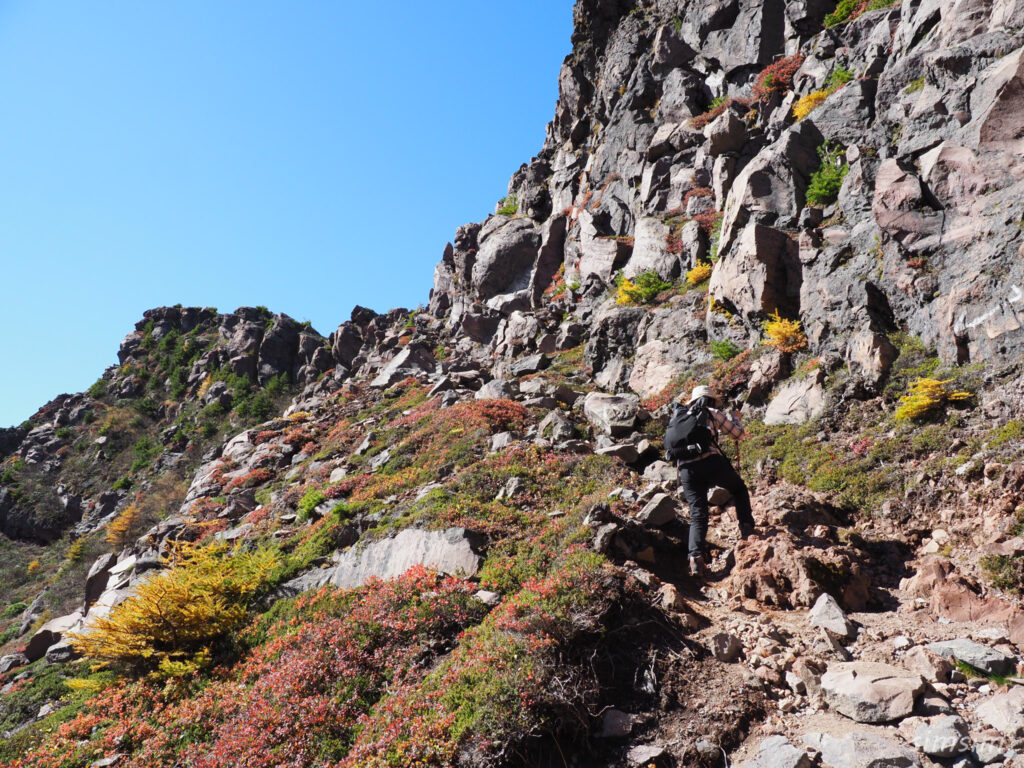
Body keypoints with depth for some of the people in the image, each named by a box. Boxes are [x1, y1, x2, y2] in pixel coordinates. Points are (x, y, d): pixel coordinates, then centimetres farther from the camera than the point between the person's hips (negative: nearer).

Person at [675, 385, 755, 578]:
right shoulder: (714, 414, 12)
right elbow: (739, 434, 17)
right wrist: (735, 417, 39)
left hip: (686, 468, 3)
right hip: (712, 462, -3)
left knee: (697, 515, 4)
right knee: (739, 489, 26)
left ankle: (695, 557, -13)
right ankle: (746, 527, 15)